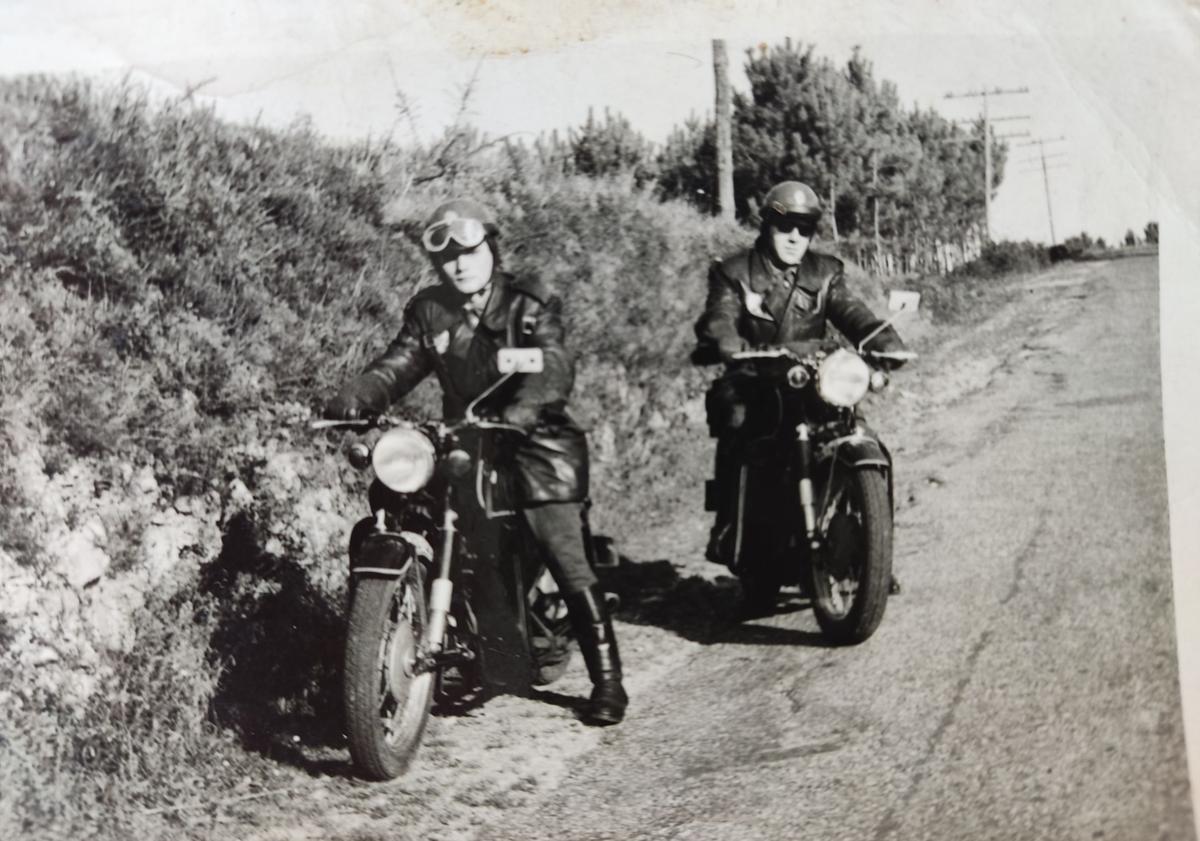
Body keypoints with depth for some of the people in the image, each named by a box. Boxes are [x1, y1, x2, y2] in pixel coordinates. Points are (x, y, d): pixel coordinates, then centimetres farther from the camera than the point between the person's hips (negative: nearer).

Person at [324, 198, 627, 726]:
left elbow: (554, 367, -17)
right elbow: (397, 366, 0)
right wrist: (353, 399, -21)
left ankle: (606, 678, 1)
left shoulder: (531, 304, -3)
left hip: (533, 444, -4)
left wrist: (522, 409, -39)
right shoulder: (429, 311, 10)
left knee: (570, 566, -9)